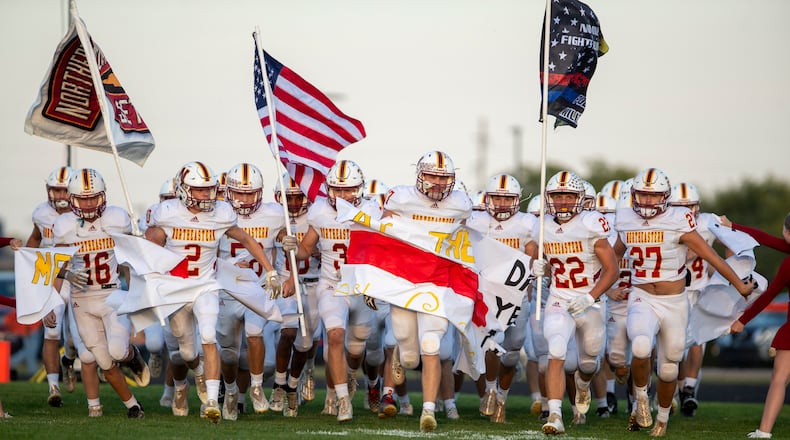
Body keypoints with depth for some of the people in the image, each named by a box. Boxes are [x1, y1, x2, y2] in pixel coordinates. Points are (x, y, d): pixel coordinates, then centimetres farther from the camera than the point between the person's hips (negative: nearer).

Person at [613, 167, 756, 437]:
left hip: (675, 303, -1)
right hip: (642, 300, 1)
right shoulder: (626, 222, 0)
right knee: (641, 348, -29)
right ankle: (641, 397, -2)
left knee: (668, 368, 11)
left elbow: (710, 256, -6)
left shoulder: (678, 222, -11)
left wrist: (740, 285, 0)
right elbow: (616, 253, 22)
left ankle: (663, 417, 37)